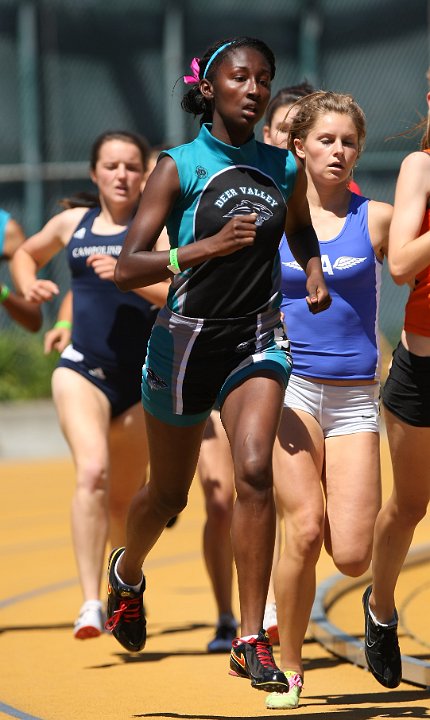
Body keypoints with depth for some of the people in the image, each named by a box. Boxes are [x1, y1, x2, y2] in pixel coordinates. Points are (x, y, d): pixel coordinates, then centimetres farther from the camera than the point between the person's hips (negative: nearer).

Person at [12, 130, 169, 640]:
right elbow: (26, 254, 28)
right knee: (92, 471, -24)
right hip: (82, 369, 0)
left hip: (142, 380, 0)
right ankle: (90, 603, -29)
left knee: (124, 497, 13)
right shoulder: (72, 222, 8)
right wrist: (29, 286, 7)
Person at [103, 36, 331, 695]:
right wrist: (210, 246, -28)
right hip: (187, 338, -2)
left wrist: (313, 269, 5)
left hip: (257, 342, 2)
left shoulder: (284, 168, 3)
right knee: (169, 495, 13)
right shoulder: (178, 167, -10)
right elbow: (126, 270, -17)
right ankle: (127, 573, 48)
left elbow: (300, 228, 27)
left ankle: (252, 642, -16)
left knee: (254, 472, -20)